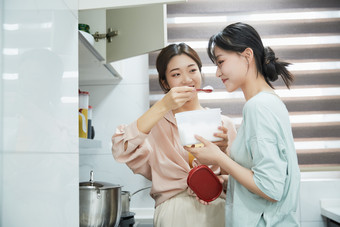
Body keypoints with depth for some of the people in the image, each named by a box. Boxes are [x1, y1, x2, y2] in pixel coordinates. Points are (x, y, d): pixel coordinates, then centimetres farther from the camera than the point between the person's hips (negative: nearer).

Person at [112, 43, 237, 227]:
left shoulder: (223, 123, 6)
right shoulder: (156, 124, 0)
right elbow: (121, 150, -19)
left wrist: (223, 151, -13)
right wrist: (162, 107, -22)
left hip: (216, 211, 3)